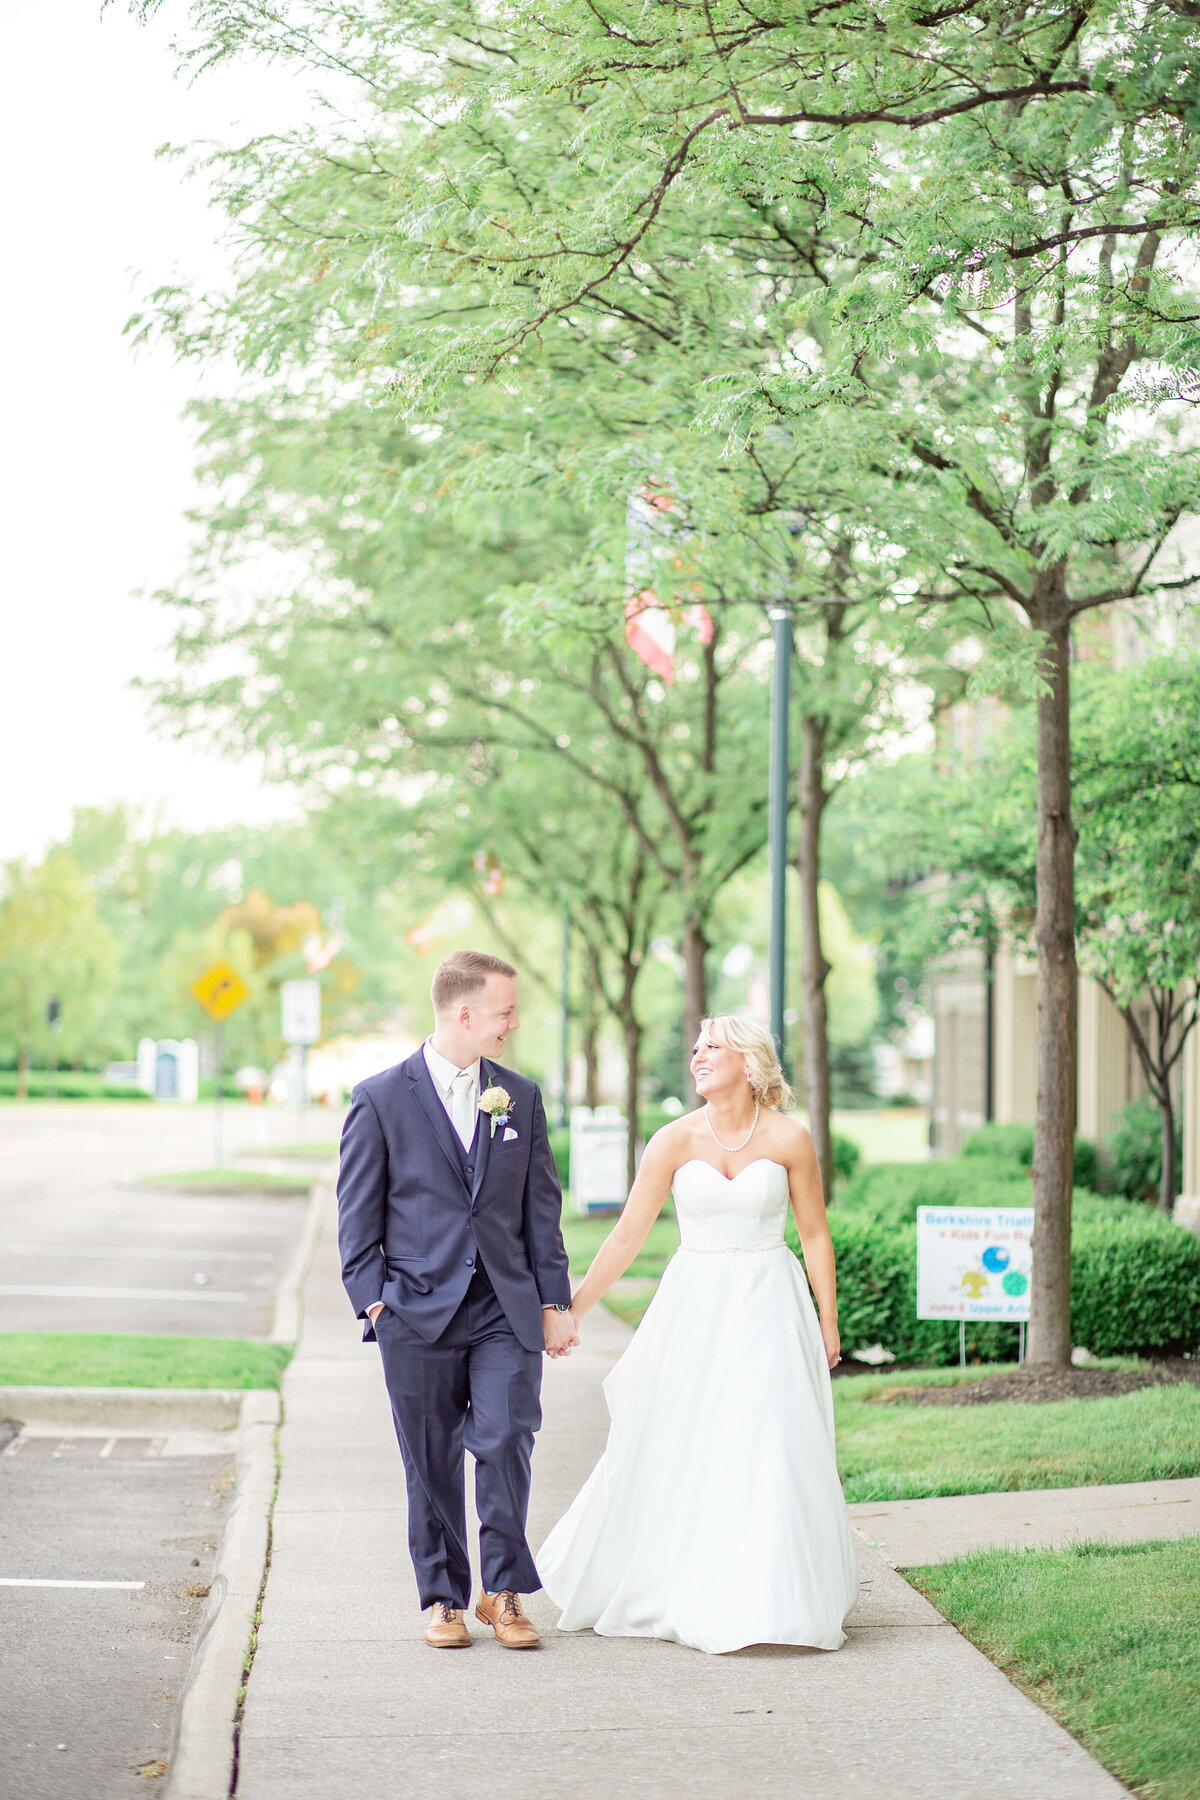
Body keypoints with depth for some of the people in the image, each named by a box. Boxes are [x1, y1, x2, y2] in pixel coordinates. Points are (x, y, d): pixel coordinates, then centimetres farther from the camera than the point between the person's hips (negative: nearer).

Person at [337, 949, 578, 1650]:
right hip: (419, 1312, -2)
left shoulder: (521, 1097, 10)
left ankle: (505, 1591, 7)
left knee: (507, 1444, -8)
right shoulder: (381, 1100, -1)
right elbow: (359, 1215, 1)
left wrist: (554, 1301, 8)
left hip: (507, 1309, 2)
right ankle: (445, 1598, 17)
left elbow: (541, 1206, 12)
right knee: (433, 1462, 4)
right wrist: (373, 1301, -5)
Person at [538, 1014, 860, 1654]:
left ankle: (772, 1602, 3)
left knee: (770, 1451, -7)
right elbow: (627, 1236, 0)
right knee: (674, 1451, 6)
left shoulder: (788, 1138, -4)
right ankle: (665, 1588, 25)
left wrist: (828, 1323, 3)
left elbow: (815, 1234, 4)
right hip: (694, 1306, 2)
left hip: (768, 1310, -1)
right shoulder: (676, 1140, -2)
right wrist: (571, 1308, -3)